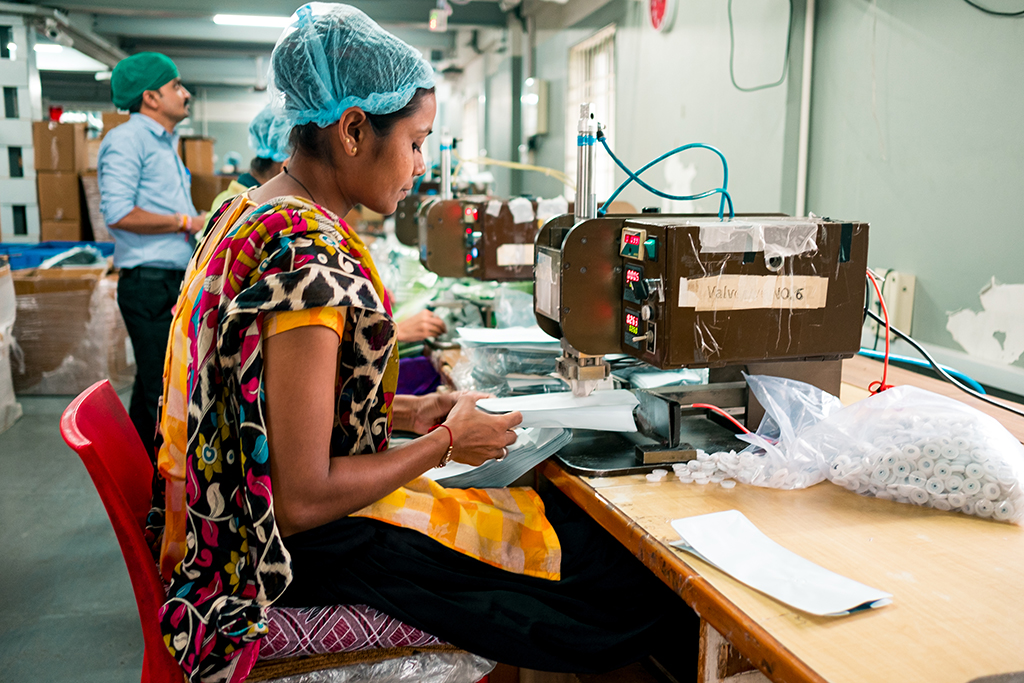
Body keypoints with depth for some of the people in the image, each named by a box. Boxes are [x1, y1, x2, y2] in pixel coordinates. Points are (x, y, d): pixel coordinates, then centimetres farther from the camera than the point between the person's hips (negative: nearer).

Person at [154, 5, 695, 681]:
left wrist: (403, 411, 5)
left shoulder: (251, 212, 4)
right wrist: (447, 441, -13)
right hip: (305, 550, -9)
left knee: (542, 504, 13)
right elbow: (301, 502, -26)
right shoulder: (309, 255, -28)